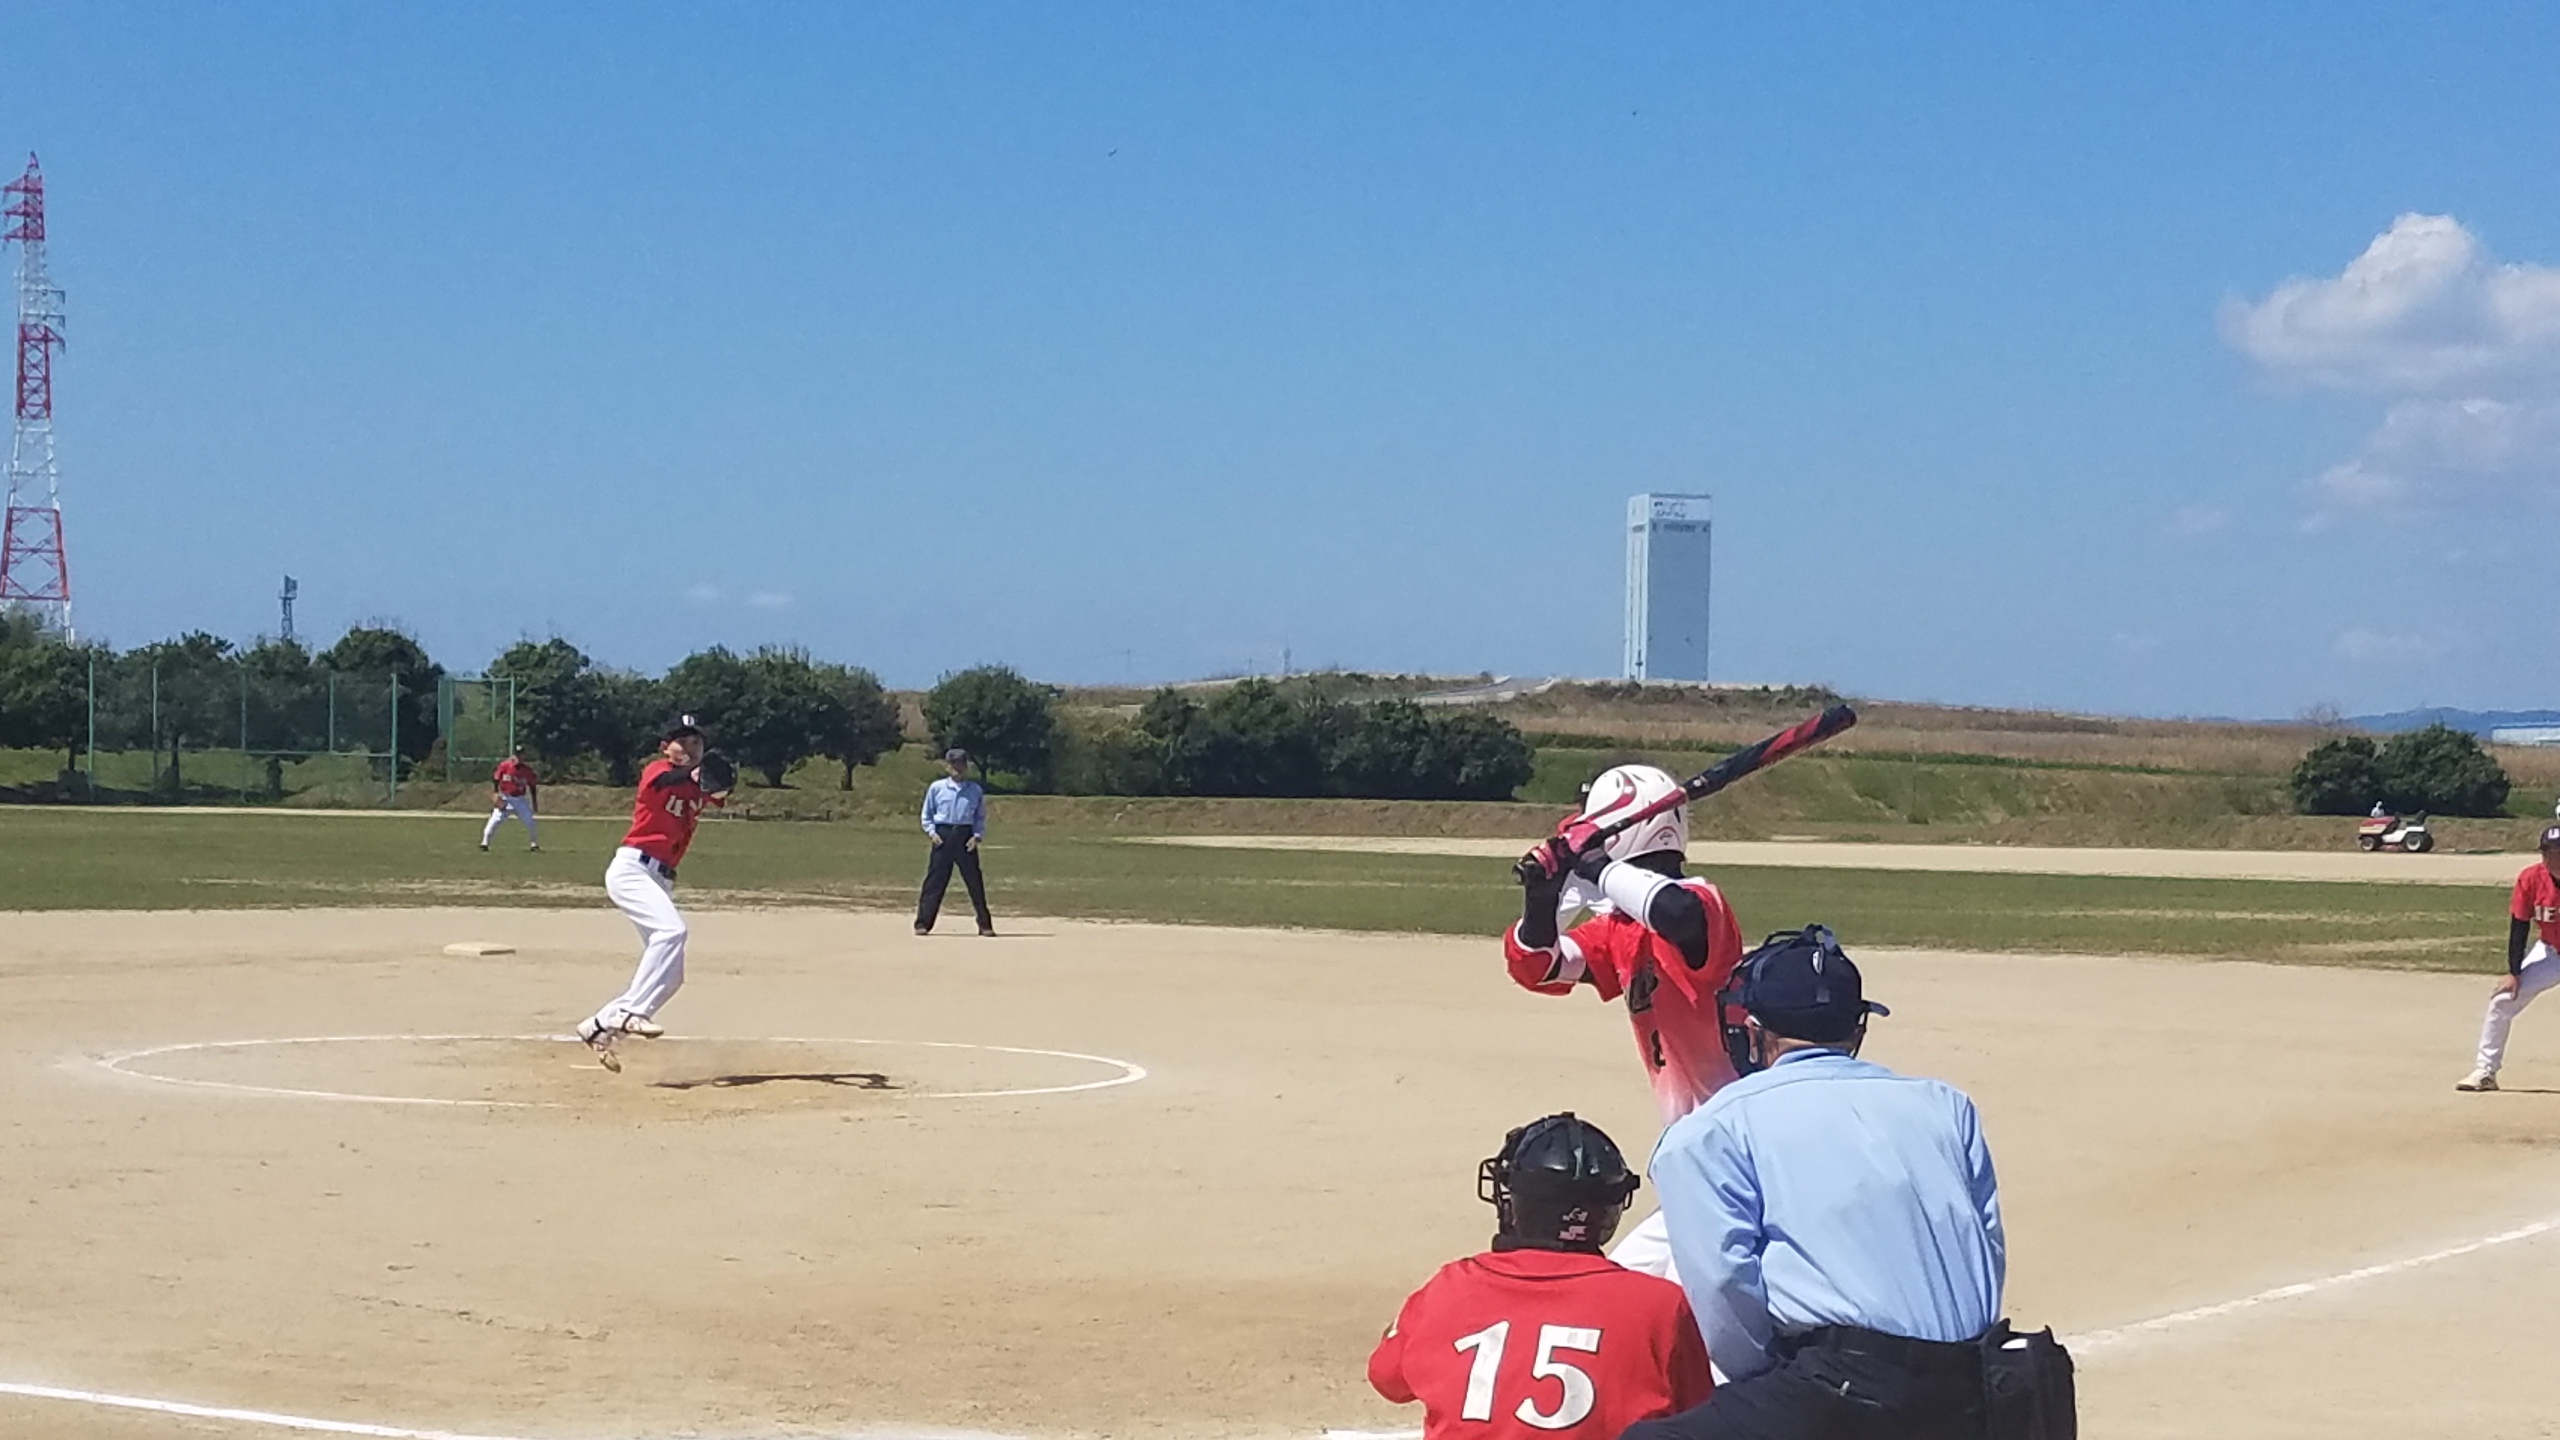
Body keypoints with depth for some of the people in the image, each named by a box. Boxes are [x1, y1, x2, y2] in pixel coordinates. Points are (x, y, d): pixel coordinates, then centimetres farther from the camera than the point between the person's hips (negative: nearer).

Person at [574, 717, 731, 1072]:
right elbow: (665, 780, -29)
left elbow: (719, 795, -5)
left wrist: (717, 789, -29)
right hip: (632, 869, -8)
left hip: (662, 880, 8)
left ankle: (600, 1027, 14)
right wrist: (693, 775, -50)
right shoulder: (656, 771, -5)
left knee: (671, 976, 7)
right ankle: (632, 1011, -34)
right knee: (672, 929, -32)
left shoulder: (696, 787, 15)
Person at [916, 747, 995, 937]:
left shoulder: (976, 790, 7)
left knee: (975, 882, 1)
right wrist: (931, 832, -4)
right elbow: (927, 814, 10)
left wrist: (977, 836, -4)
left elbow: (980, 817, 11)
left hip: (965, 836, 1)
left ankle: (985, 924, 7)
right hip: (942, 835, -1)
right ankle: (923, 923, 2)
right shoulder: (936, 788, 5)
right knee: (934, 881, -2)